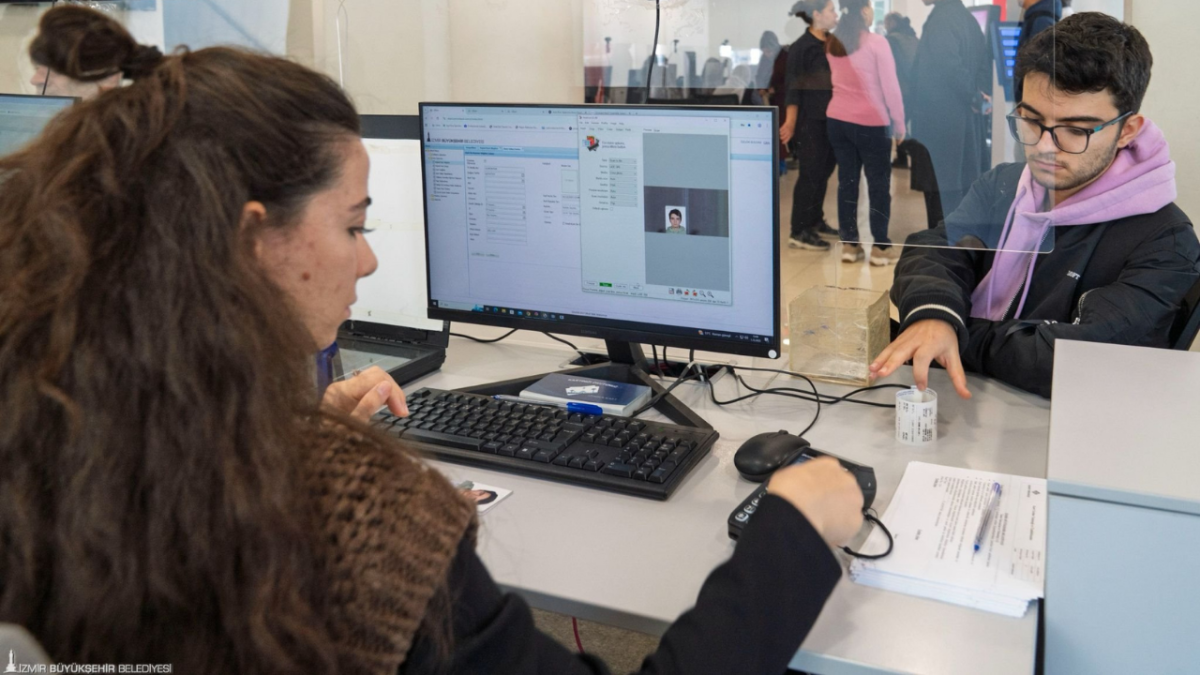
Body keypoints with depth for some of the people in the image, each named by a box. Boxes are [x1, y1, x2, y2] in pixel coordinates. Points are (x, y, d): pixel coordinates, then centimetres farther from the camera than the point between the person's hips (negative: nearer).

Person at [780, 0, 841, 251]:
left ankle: (815, 222, 25)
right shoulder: (800, 47, -10)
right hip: (810, 121, -6)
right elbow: (793, 89, -11)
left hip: (831, 119, 6)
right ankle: (799, 232, 4)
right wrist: (790, 123, -16)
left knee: (824, 172, 12)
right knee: (810, 175, -3)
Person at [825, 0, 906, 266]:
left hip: (838, 119, 6)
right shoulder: (876, 43, -10)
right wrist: (899, 124, -1)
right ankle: (881, 246, 4)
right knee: (879, 182, 2)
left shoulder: (833, 44, 7)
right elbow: (890, 87, -9)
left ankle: (849, 244, 10)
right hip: (871, 122, -6)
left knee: (846, 180, 8)